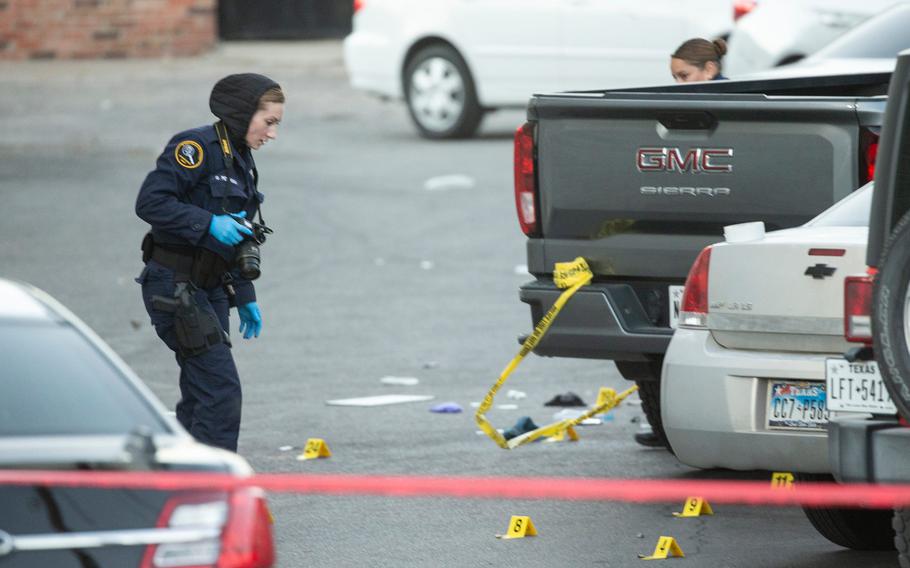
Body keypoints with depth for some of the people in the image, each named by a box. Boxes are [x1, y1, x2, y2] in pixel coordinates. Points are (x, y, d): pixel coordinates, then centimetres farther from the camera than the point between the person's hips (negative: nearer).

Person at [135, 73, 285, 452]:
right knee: (221, 389, -14)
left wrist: (245, 298, 20)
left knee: (201, 395, 10)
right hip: (174, 287, -9)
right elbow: (150, 202, -22)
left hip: (210, 289, 9)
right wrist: (209, 224, -26)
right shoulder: (195, 148, -14)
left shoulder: (241, 161, 16)